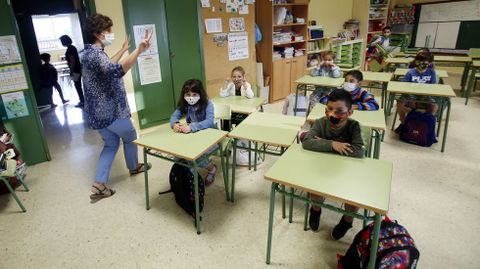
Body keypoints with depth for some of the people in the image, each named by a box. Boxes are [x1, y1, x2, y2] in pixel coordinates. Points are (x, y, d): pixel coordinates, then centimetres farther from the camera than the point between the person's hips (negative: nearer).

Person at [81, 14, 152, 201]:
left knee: (111, 144, 18)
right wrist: (139, 50, -52)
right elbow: (116, 71, -43)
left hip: (99, 111, 10)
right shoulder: (95, 54, -23)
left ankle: (98, 186, 14)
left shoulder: (89, 52, 10)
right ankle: (134, 167, 40)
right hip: (110, 111, -9)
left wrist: (123, 50, 35)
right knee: (130, 137, 16)